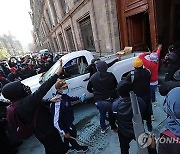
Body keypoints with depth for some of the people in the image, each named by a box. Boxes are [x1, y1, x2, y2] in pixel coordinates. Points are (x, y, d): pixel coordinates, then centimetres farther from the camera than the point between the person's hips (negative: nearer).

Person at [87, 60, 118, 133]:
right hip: (110, 99, -1)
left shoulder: (93, 77, -10)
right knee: (112, 114, 23)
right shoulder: (110, 75, -14)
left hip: (99, 101, 1)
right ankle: (114, 127, 43)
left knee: (102, 115, 24)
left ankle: (103, 128, 43)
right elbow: (116, 85, 1)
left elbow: (89, 88, 1)